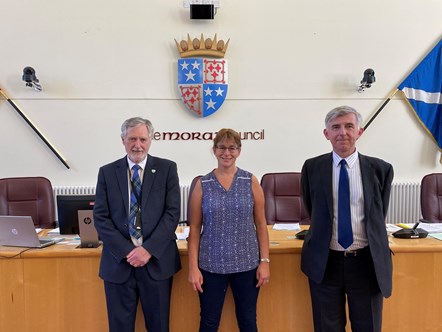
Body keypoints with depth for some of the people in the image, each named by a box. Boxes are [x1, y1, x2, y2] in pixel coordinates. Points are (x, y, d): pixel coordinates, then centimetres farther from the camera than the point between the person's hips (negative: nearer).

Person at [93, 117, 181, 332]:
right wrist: (126, 250, -10)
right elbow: (100, 217, 0)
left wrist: (149, 249, -13)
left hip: (157, 260, -1)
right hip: (119, 261, 1)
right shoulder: (107, 172, 4)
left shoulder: (167, 169, 0)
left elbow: (172, 213, -5)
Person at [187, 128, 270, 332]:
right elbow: (195, 229, -1)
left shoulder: (251, 182, -1)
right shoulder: (202, 184, -2)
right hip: (211, 264, 0)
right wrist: (193, 267, -5)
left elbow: (261, 224, 2)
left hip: (246, 263, 1)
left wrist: (264, 261, -2)